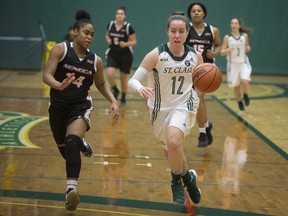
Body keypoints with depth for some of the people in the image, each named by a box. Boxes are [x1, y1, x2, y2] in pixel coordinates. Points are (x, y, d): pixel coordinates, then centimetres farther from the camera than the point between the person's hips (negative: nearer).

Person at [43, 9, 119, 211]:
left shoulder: (96, 61, -2)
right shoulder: (61, 49, -11)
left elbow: (101, 83, 14)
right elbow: (47, 75, -18)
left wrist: (113, 100, -2)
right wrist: (59, 86, -39)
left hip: (80, 106, -1)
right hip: (58, 105, 1)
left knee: (72, 142, -27)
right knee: (64, 148, 18)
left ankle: (72, 188, -36)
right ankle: (80, 144, 56)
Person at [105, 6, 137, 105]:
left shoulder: (128, 27, -13)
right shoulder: (110, 24, -2)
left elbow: (134, 41, -7)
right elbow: (107, 35, 15)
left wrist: (126, 44, -26)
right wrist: (108, 40, -7)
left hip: (125, 56, -2)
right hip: (113, 54, 2)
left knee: (123, 78, 8)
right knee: (109, 74, -19)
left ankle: (123, 98, 30)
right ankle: (115, 90, 12)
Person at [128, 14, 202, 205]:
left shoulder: (195, 56, -7)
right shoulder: (156, 55, -16)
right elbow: (132, 80, -19)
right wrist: (140, 89, -41)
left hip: (184, 105, -1)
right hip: (161, 108, 1)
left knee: (173, 141, -28)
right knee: (171, 150, 14)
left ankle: (177, 181, -4)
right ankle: (187, 177, 44)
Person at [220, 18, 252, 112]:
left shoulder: (244, 36, -1)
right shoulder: (227, 38, -6)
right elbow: (222, 53, -5)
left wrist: (248, 48, -8)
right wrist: (228, 50, -25)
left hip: (243, 63, 0)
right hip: (233, 64, 0)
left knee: (245, 81, -23)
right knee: (236, 86, 7)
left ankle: (245, 95, 9)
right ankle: (240, 103, 30)